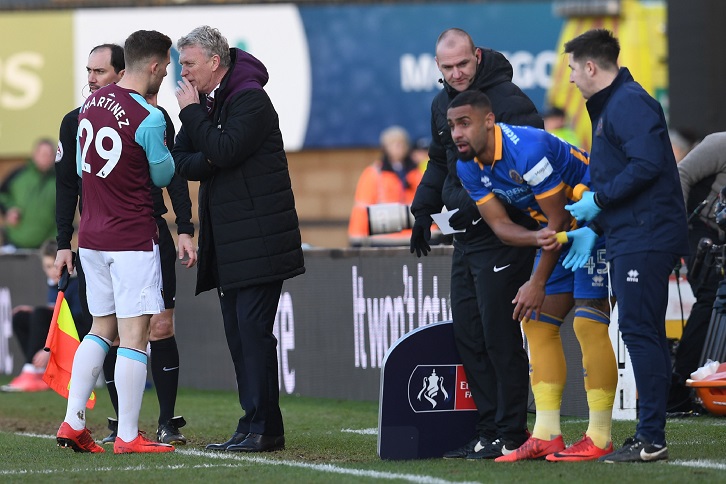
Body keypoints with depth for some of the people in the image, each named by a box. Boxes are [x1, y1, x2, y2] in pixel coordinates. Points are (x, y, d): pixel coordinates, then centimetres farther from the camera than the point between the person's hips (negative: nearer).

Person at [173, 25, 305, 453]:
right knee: (238, 334, 9)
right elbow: (180, 161, 10)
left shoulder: (250, 99, -11)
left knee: (253, 329, -12)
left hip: (258, 237, -9)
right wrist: (208, 161, -10)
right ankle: (258, 426, 12)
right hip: (228, 241, 9)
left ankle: (262, 429, -12)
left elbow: (224, 150, -23)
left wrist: (192, 112, -12)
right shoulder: (207, 103, 15)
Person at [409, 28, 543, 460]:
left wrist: (476, 206, -23)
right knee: (467, 335, 8)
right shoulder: (443, 105, 15)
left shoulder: (508, 100, -13)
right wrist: (423, 210, 20)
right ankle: (489, 428, 13)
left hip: (503, 235, -9)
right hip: (466, 236, 9)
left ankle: (510, 434, -2)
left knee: (499, 335, -8)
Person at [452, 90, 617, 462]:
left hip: (597, 219, -9)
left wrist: (538, 284, -15)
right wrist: (537, 238, -29)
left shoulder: (526, 150, -29)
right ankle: (546, 436, 5)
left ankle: (600, 437, -12)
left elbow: (558, 220, -22)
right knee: (537, 323, 4)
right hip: (558, 227, 9)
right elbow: (500, 225, -6)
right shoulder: (468, 167, -3)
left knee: (588, 323, -16)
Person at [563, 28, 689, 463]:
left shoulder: (630, 104, -13)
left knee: (640, 331, -10)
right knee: (643, 333, 11)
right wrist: (590, 224, 11)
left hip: (644, 239, -11)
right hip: (627, 238, 11)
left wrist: (598, 199, -15)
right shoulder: (609, 106, 20)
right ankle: (650, 437, 15)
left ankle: (651, 440, -10)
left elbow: (647, 165, -24)